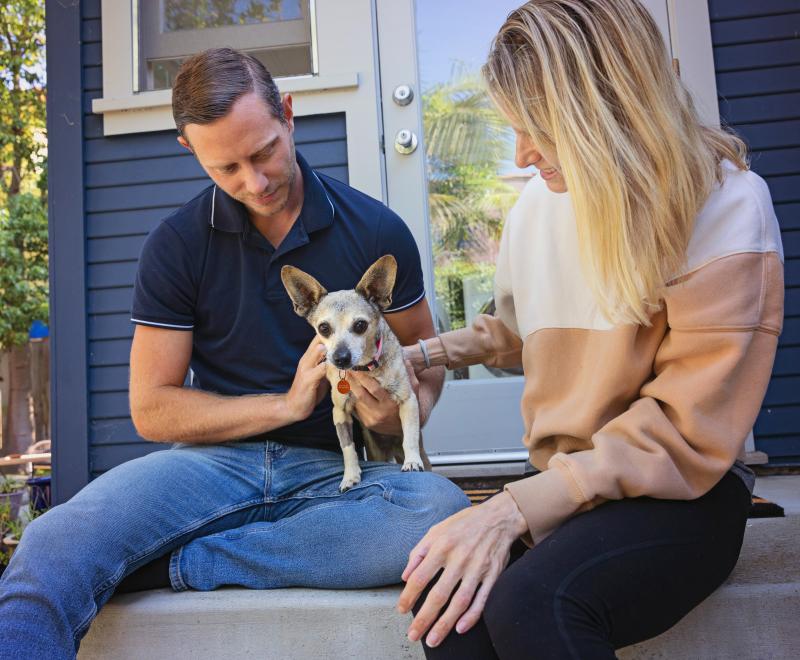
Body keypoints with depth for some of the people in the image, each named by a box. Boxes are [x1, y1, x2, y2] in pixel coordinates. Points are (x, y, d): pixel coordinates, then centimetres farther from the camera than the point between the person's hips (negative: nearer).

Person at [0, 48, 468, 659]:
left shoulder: (375, 229, 0)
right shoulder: (176, 245, 1)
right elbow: (151, 409, 1)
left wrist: (404, 414, -12)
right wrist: (287, 403, -11)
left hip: (339, 466, 3)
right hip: (217, 458, -1)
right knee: (52, 549, -32)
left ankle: (167, 564, -23)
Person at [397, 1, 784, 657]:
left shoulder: (724, 207, -13)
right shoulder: (539, 202, 4)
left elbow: (687, 433, -17)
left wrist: (515, 508, -23)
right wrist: (423, 354, 10)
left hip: (682, 491, -4)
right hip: (564, 482, 4)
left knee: (531, 602, -33)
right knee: (441, 592, -26)